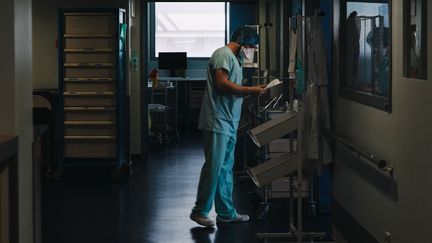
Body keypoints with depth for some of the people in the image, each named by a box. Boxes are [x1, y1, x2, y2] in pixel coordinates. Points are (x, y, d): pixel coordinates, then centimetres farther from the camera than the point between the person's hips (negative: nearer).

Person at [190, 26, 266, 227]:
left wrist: (252, 91, 10)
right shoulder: (223, 54, -9)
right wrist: (250, 90, -15)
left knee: (226, 167, 11)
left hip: (229, 123, 10)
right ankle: (200, 211, -1)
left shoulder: (235, 59, 22)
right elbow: (221, 83, -20)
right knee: (214, 166, -9)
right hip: (217, 122, -10)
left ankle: (226, 212, 16)